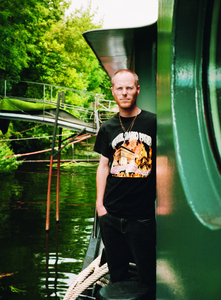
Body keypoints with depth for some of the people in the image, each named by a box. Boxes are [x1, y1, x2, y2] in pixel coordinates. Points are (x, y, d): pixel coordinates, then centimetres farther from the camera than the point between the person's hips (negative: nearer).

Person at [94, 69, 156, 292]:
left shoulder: (153, 123, -1)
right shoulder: (108, 128, 8)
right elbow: (104, 165, 13)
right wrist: (99, 203, 5)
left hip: (143, 215, -3)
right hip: (111, 215, 3)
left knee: (147, 276, 2)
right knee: (117, 274, 14)